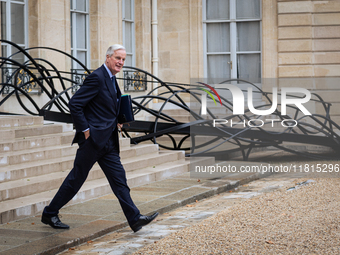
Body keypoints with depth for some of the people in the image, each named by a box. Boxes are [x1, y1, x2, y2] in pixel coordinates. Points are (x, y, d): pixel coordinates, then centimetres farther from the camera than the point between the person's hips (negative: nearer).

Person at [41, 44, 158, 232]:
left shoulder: (111, 79, 16)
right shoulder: (97, 77, -14)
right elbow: (74, 104, -19)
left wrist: (114, 121, 12)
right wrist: (85, 130, -17)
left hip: (108, 142, 9)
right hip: (93, 139, -9)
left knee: (119, 178, 3)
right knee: (76, 178, 1)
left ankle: (134, 219, 2)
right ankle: (49, 214, 15)